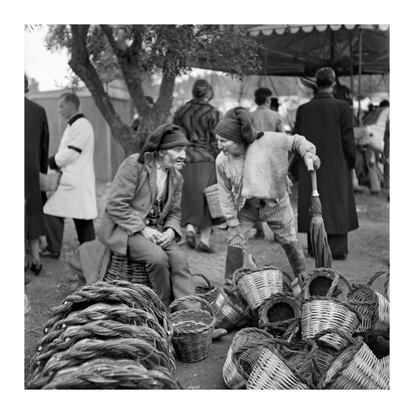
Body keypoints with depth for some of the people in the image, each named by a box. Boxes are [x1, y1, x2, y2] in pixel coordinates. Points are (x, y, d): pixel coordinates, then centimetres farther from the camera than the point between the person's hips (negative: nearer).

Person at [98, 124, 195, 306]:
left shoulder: (176, 177, 9)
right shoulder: (134, 165, -13)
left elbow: (175, 211, 16)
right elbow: (116, 205, -17)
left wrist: (170, 230, -8)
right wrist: (142, 229, -21)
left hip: (155, 229, 6)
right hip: (123, 228, -6)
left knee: (179, 259, -20)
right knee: (158, 257, -29)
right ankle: (166, 310, -13)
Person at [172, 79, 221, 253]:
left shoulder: (181, 111, 7)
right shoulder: (212, 113, -5)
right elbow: (215, 142, -7)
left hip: (185, 160, 3)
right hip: (206, 160, -3)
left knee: (191, 198, 16)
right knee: (207, 198, 5)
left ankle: (190, 226, -5)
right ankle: (205, 239, 6)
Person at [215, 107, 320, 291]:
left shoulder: (269, 142, -26)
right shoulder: (222, 161, -18)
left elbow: (295, 140, -7)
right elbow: (225, 194, -8)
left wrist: (308, 152, -26)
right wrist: (233, 223, -8)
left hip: (274, 202, -1)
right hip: (245, 207, 1)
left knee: (289, 241, 12)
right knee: (234, 244, -4)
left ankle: (303, 277, 36)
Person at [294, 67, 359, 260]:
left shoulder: (303, 109, -2)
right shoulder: (342, 107, -11)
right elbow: (348, 139, -9)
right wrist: (351, 162, 4)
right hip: (336, 166, -2)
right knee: (337, 205, 6)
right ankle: (337, 249, 8)